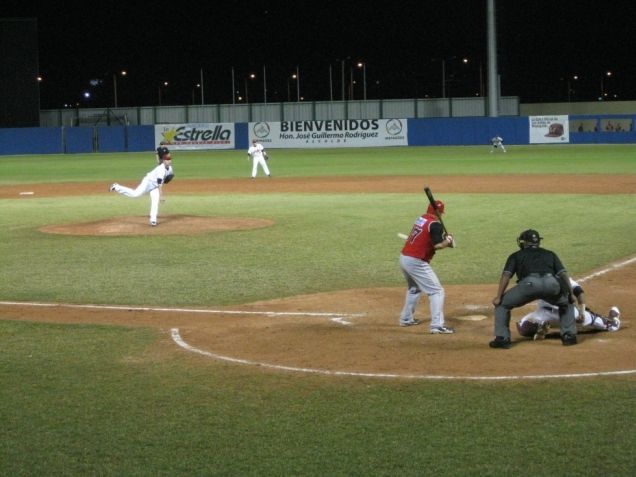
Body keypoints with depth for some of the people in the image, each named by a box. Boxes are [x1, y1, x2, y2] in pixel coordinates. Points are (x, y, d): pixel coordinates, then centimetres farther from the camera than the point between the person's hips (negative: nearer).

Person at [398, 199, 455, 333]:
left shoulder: (420, 219, 12)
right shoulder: (435, 224, -12)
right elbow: (438, 245, -21)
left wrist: (443, 238, 7)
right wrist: (448, 241, -1)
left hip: (404, 258, 8)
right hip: (416, 262, -8)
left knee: (414, 289, 31)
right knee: (437, 291, -4)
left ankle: (406, 318, 39)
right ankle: (437, 326, -13)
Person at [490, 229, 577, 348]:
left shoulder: (516, 255, 29)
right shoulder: (550, 254, 35)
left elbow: (506, 275, 13)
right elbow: (563, 273, 22)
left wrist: (499, 297, 9)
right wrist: (571, 294, 21)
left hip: (529, 283, -2)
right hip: (551, 283, 2)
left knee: (501, 303, 19)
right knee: (566, 303, 33)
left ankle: (502, 338, 9)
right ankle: (569, 335, 21)